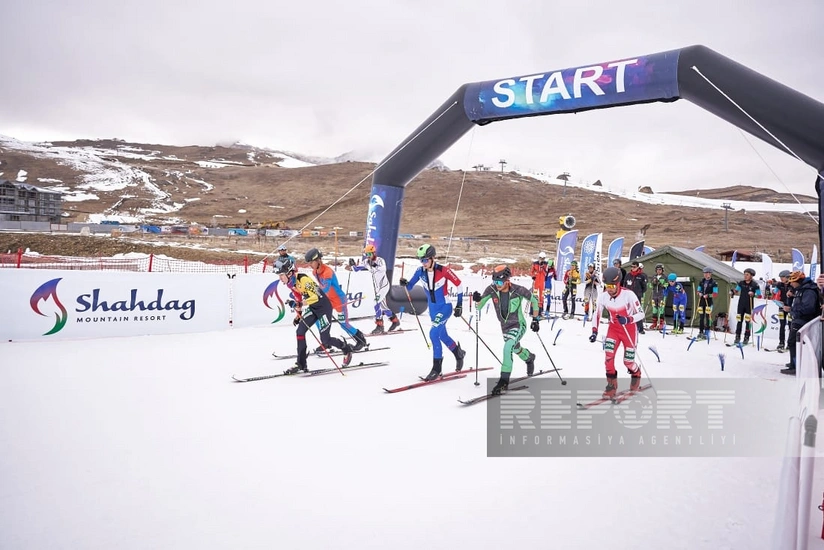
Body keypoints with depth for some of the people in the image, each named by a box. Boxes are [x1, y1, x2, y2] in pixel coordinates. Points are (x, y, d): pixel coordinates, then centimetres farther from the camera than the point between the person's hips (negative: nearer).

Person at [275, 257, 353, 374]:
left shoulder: (303, 279, -27)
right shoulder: (290, 282, 0)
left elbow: (316, 296, -33)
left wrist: (299, 304, -43)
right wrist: (298, 315, 15)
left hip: (324, 307, -8)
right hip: (312, 308, 8)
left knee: (325, 340, -4)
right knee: (300, 331, -5)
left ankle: (346, 349, 24)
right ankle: (301, 364, 2)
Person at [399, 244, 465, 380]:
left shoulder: (443, 270, -21)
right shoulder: (420, 271, -7)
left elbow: (458, 284, -10)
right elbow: (410, 286, -1)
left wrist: (459, 304, -9)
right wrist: (404, 283, -24)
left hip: (445, 307, -6)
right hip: (432, 308, 6)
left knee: (433, 333, -20)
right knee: (442, 335, 19)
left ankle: (437, 368, -7)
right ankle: (459, 354, 47)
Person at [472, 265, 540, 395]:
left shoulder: (519, 290, -25)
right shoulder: (492, 290, -17)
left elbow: (534, 300, -7)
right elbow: (479, 307, -12)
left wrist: (535, 319, -5)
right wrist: (477, 299, -34)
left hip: (518, 326, -5)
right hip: (505, 326, 5)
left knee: (507, 348, -28)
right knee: (516, 348, 27)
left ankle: (504, 380, -18)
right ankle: (529, 358, 62)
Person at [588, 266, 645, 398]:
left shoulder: (628, 294, -28)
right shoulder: (603, 296, -15)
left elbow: (641, 314, -21)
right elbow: (597, 313, 0)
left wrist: (628, 320, -39)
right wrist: (594, 331, -10)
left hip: (629, 329, -3)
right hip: (613, 328, 3)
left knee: (628, 362, 4)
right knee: (608, 356, -16)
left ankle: (636, 374, 41)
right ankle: (612, 385, 2)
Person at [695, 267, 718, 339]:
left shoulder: (713, 282, -6)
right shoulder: (701, 281, 11)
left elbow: (715, 294, -9)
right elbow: (698, 291, 18)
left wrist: (708, 295, -21)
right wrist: (699, 293, -3)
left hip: (709, 301, -5)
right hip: (701, 301, 5)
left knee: (708, 317, -5)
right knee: (701, 317, 8)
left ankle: (706, 333, 1)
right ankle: (701, 332, 15)